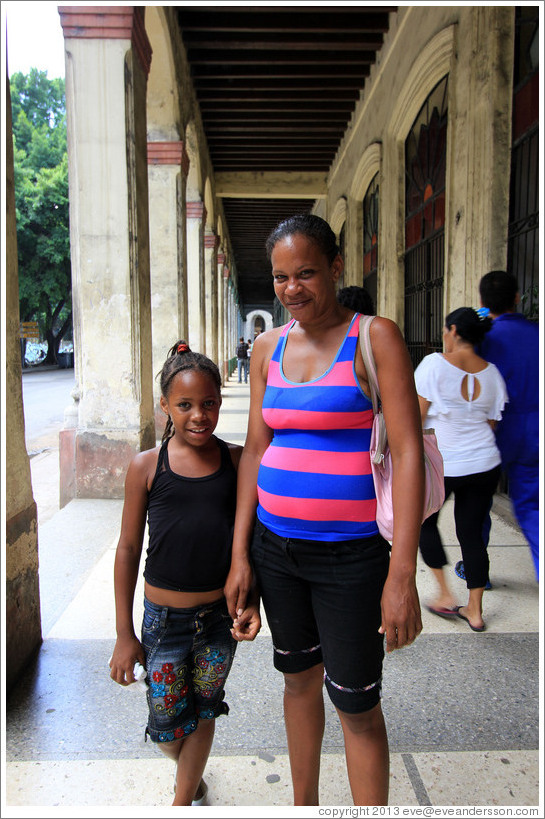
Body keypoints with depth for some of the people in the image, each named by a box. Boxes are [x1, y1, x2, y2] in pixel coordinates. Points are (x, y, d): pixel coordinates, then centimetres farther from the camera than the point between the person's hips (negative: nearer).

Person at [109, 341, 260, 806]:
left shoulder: (237, 461, -5)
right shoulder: (147, 466, -9)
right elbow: (128, 549, -3)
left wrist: (252, 602, -7)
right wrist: (124, 635, -1)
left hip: (220, 616, 1)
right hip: (164, 619, 0)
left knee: (202, 716, 17)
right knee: (167, 729, 13)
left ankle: (184, 800, 44)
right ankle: (193, 780, 48)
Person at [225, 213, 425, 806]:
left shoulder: (375, 338, -10)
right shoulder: (268, 347, 5)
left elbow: (407, 453, -15)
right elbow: (255, 450, 7)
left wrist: (402, 575, -19)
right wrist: (240, 555, 5)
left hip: (350, 552, -5)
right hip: (274, 545, 6)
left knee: (356, 706, 7)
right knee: (299, 677, 22)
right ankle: (303, 806, 44)